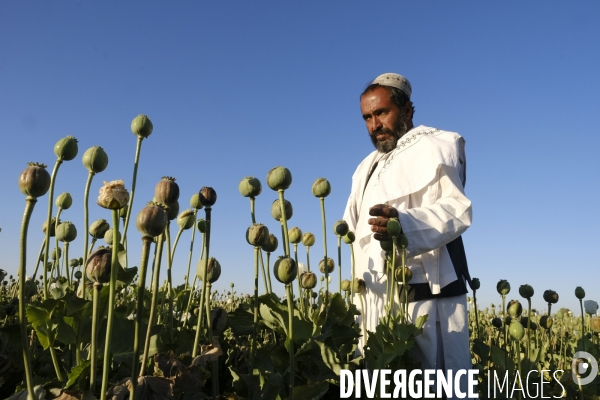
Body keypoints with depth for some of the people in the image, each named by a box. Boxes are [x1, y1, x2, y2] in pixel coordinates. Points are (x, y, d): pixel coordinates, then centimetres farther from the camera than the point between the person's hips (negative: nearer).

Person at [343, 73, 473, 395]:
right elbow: (352, 227, 25)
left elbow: (456, 208, -17)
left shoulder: (434, 146, 0)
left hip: (425, 296, -7)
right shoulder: (366, 167, 25)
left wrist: (405, 224, -35)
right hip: (376, 302, 7)